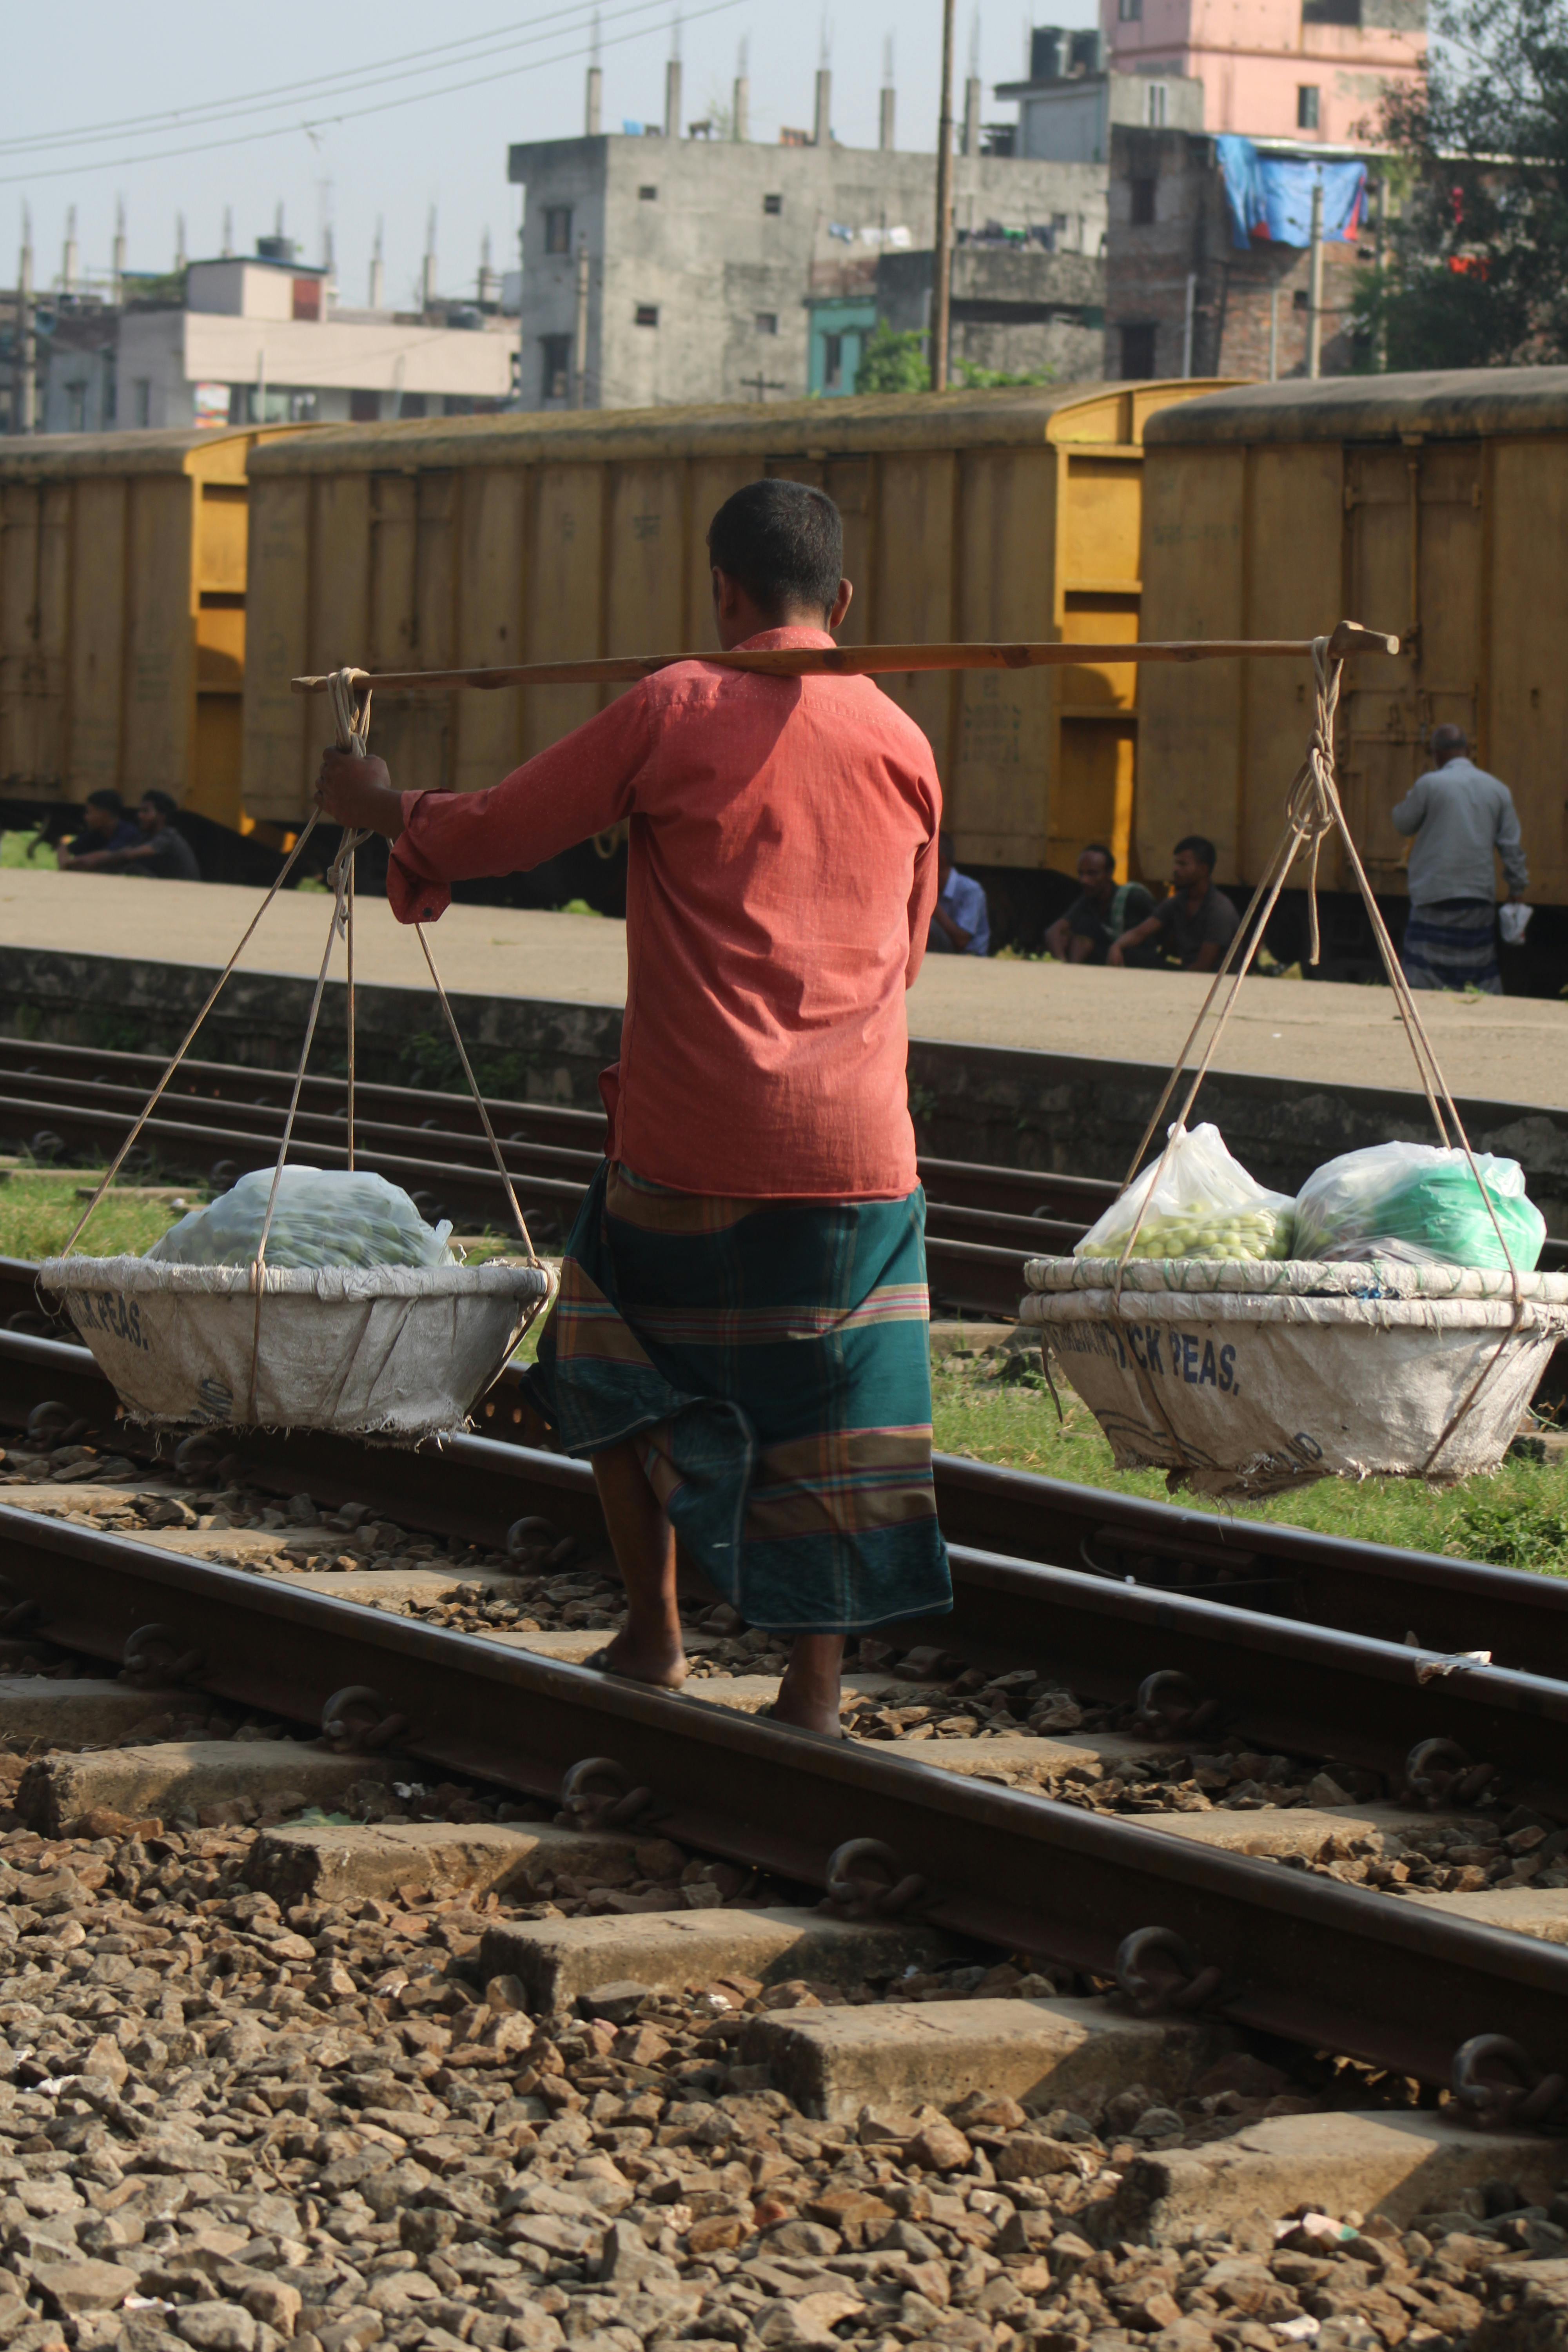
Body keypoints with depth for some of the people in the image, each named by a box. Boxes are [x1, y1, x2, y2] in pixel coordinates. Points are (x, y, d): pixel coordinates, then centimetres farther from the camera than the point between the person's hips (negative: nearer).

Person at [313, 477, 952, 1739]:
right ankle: (816, 1686, 4)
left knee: (626, 1354, 20)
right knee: (831, 1398, 6)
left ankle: (653, 1631, 21)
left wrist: (385, 807, 20)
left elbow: (494, 833, 2)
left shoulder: (677, 711, -4)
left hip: (694, 1137, -2)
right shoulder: (902, 743, 8)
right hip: (856, 1145, 2)